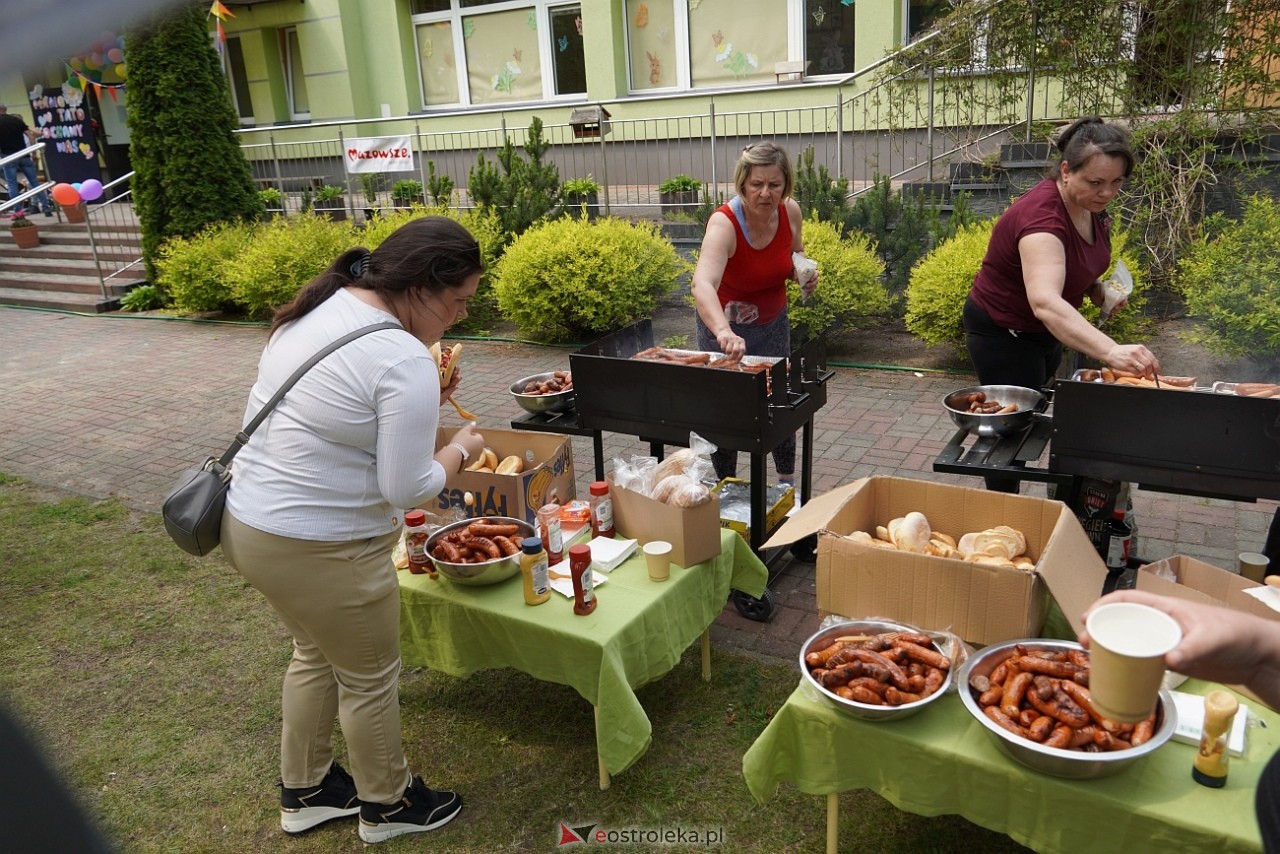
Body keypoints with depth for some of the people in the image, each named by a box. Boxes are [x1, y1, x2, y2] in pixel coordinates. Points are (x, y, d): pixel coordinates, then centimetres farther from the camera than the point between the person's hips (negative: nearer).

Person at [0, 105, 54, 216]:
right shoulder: (17, 119, 11)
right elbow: (30, 135, 6)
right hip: (23, 155, 3)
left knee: (12, 184, 1)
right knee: (34, 181, 6)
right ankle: (46, 207, 1)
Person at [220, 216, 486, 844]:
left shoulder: (320, 307, 3)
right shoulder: (405, 360, -24)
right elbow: (407, 490, -21)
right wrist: (460, 450, -4)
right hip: (318, 551, -9)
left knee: (317, 653, 28)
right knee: (369, 678, 14)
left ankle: (303, 792, 47)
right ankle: (387, 805, 38)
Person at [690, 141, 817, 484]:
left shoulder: (790, 212, -14)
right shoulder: (724, 223, -31)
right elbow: (702, 285, -50)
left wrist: (804, 274, -14)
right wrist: (724, 332, -67)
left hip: (773, 322, 5)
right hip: (724, 325, -4)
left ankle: (788, 480, 32)